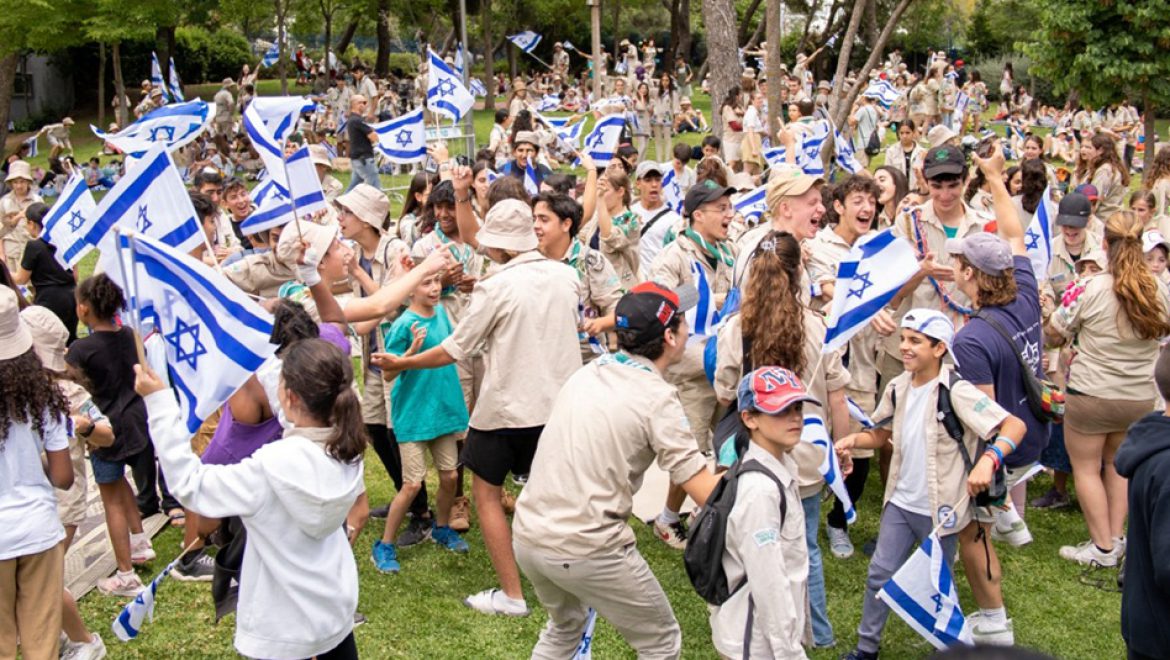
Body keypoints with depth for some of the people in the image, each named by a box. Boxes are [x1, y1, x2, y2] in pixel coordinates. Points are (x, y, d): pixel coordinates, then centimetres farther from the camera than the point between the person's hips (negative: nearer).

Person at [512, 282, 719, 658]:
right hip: (586, 550, -7)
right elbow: (706, 492, -14)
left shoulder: (588, 372, 9)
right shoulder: (656, 397, -12)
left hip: (526, 537, 7)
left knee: (565, 626, 34)